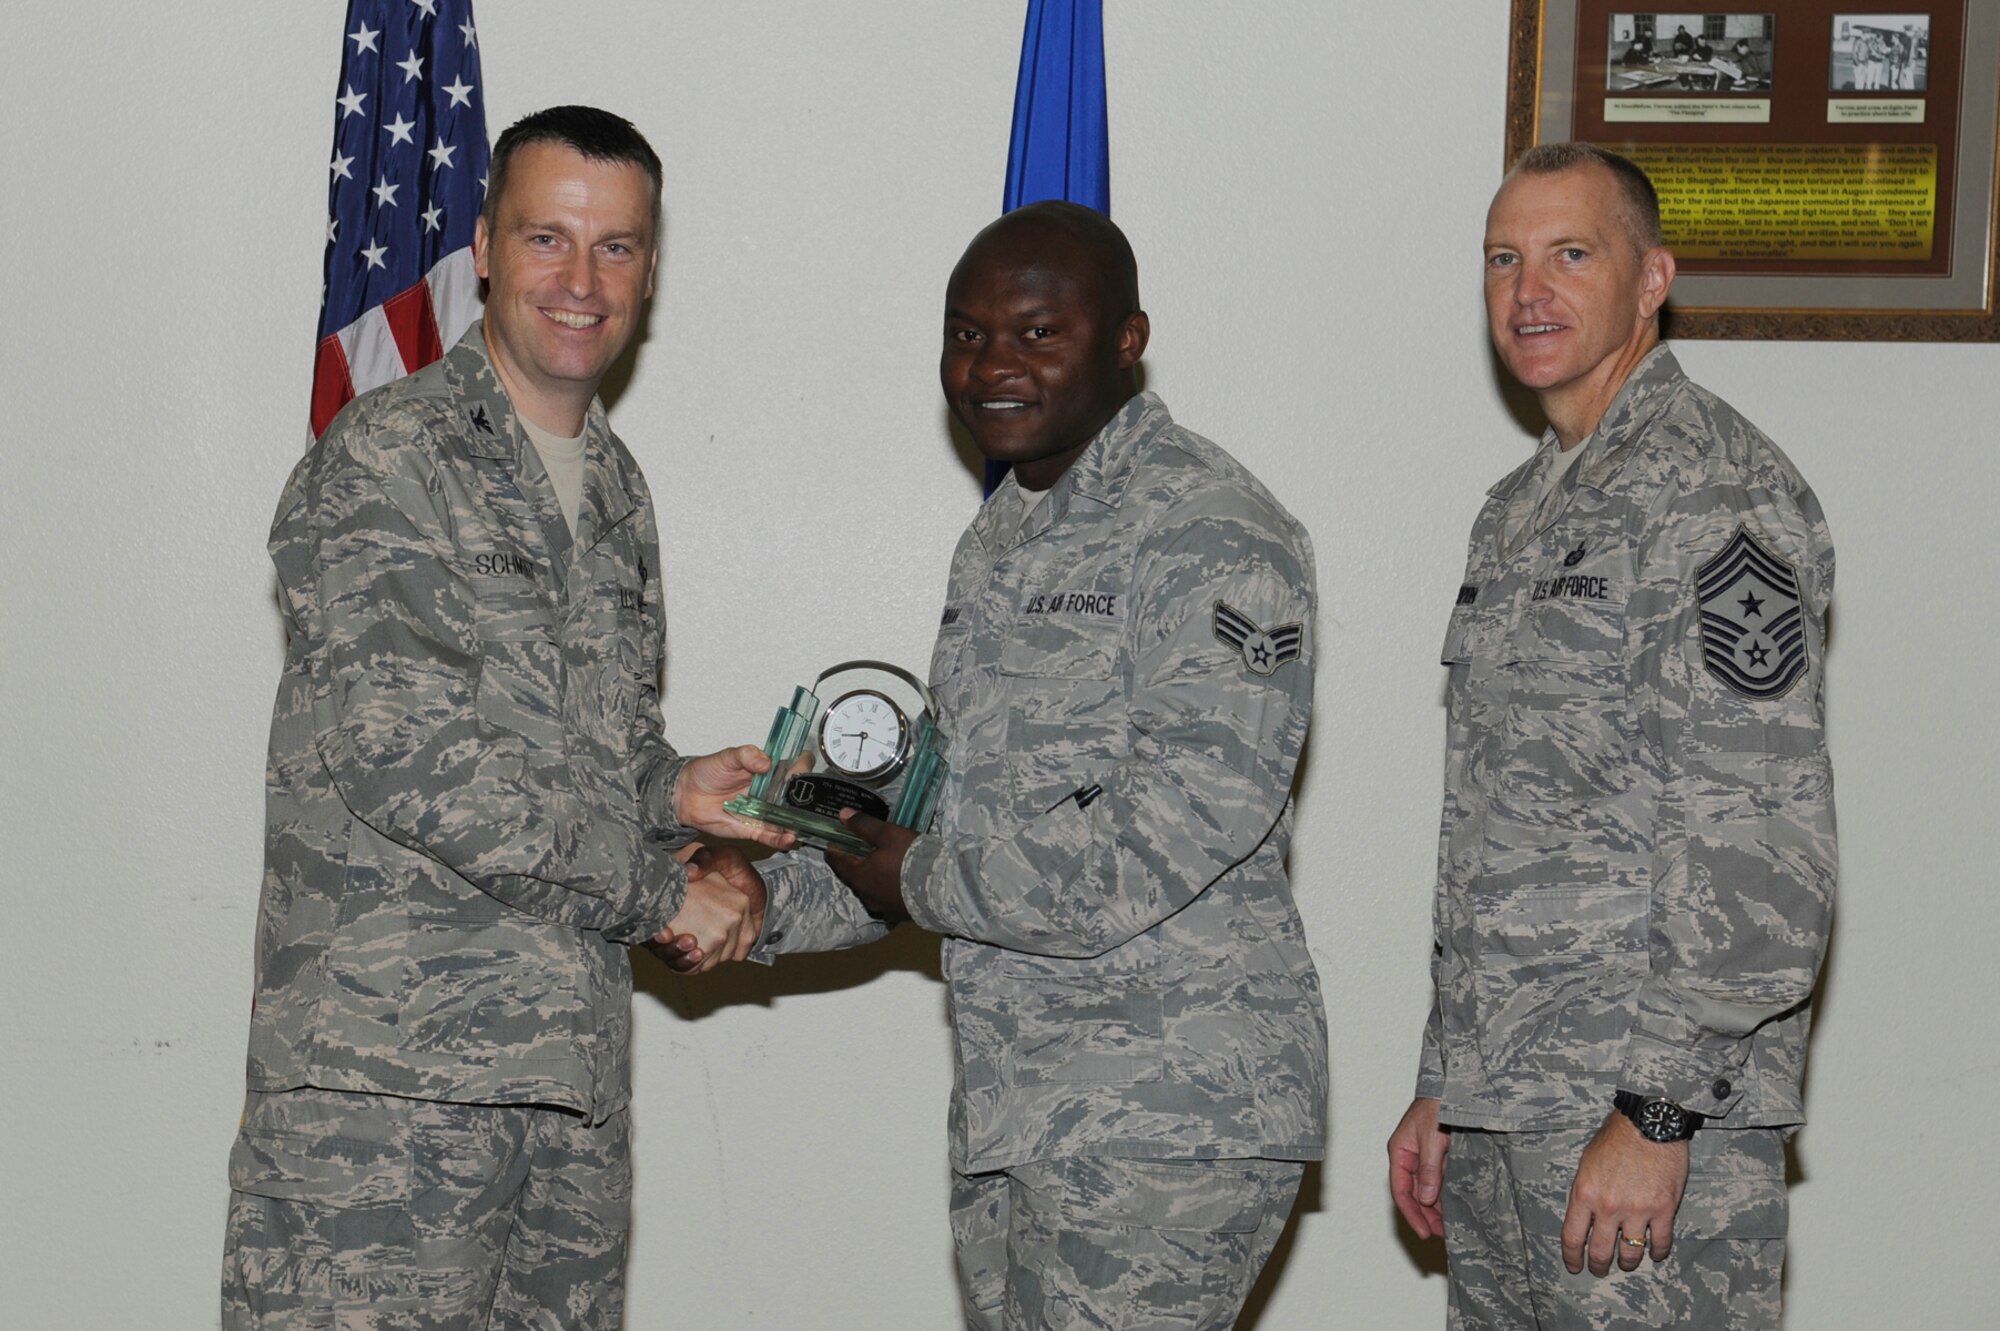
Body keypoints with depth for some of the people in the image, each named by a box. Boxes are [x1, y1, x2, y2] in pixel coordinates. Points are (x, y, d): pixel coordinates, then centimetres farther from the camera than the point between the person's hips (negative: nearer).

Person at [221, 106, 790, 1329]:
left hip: (573, 1067, 7)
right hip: (386, 1060, -7)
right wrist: (659, 888, -10)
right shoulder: (385, 463, -8)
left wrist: (673, 786, 5)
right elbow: (404, 756, -17)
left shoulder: (616, 488, 18)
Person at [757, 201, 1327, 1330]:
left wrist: (924, 883, -12)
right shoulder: (1001, 541, 18)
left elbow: (1187, 822, -22)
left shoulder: (1213, 533, -12)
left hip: (1175, 1116, -8)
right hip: (1011, 1110, 9)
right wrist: (762, 897, 9)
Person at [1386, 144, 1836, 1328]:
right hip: (1504, 1114, 9)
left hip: (1654, 1104, -9)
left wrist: (1658, 1114, -21)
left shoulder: (1715, 494, -11)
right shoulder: (1520, 513, 17)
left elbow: (1765, 853, -19)